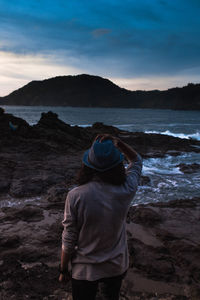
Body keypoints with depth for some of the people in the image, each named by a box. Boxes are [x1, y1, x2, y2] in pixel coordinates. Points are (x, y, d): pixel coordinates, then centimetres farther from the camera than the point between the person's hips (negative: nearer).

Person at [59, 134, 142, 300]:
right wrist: (118, 142, -13)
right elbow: (136, 160, 2)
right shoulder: (125, 191, -19)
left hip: (85, 271, -2)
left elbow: (68, 241, -15)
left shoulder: (75, 196, -25)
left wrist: (63, 270, 1)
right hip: (117, 267, 3)